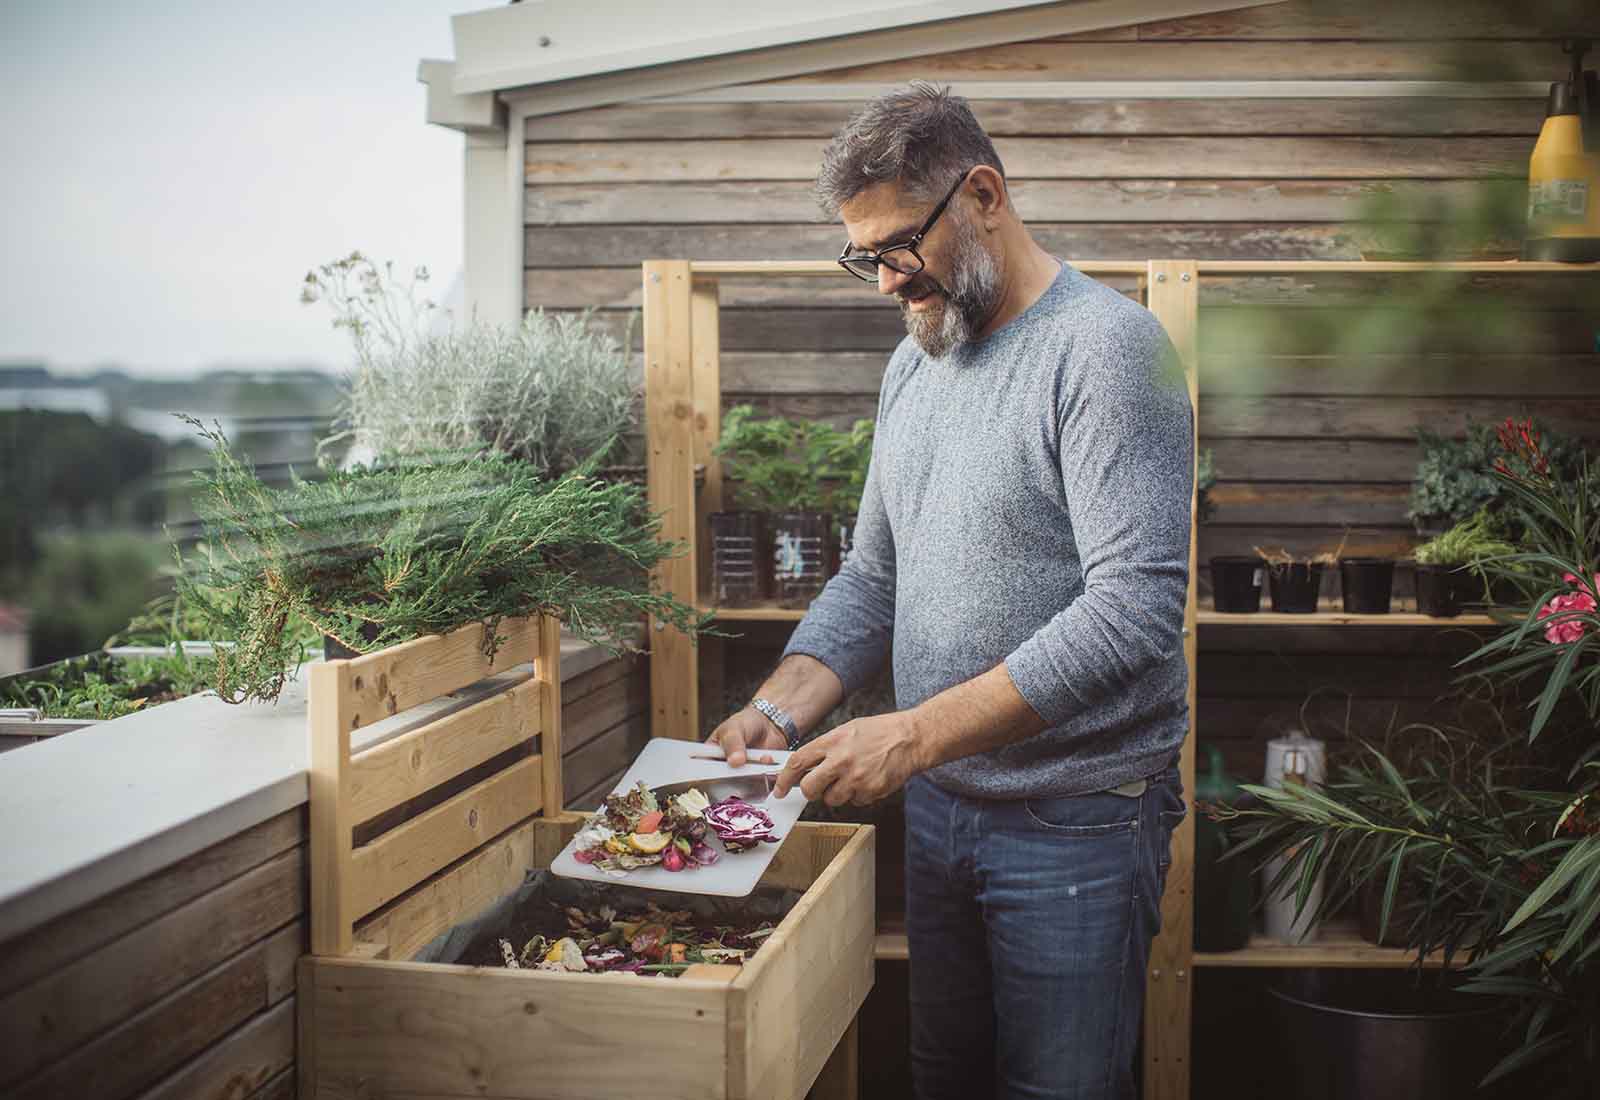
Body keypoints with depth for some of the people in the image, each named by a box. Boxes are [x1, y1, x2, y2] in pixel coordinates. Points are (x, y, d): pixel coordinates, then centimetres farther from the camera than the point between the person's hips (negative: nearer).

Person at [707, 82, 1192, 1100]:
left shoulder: (1106, 347, -16)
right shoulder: (916, 360, 10)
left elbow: (1136, 608, -25)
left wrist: (917, 734, -27)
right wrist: (780, 709, -3)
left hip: (1077, 821, -7)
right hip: (936, 801, 7)